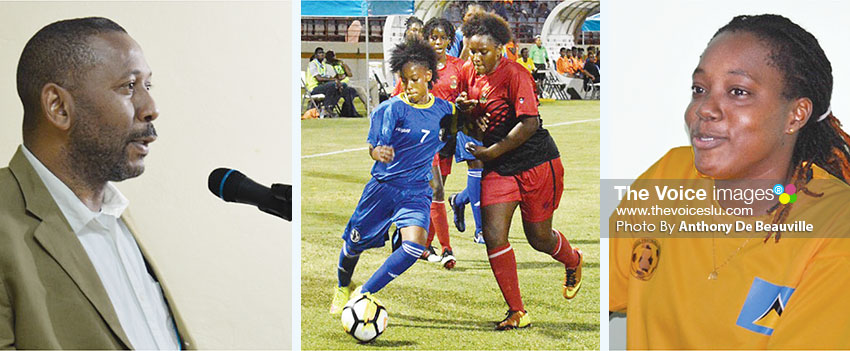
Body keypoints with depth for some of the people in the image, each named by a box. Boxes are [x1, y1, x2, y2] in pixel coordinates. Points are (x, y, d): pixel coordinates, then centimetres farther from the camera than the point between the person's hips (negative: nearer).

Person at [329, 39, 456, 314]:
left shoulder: (444, 109, 1)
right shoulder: (392, 108, -9)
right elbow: (374, 146, -12)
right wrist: (378, 152, -37)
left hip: (417, 190, 1)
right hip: (384, 185, -1)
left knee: (415, 245, -22)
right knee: (355, 243, 10)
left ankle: (364, 294, -9)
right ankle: (343, 287, 44)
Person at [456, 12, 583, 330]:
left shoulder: (515, 75, -18)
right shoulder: (467, 74, 2)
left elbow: (529, 123, -23)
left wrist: (491, 151, -20)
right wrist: (463, 108, -8)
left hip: (536, 163, -5)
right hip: (497, 170, 5)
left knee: (539, 237, 8)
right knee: (494, 235, -11)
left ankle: (573, 261, 45)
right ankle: (517, 312, -4)